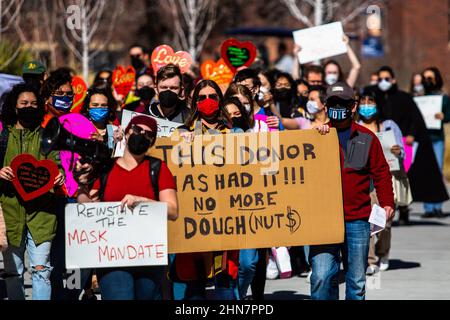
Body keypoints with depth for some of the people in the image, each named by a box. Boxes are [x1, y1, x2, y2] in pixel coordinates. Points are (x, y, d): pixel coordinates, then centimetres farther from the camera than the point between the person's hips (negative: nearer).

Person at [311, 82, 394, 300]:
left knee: (357, 280, 10)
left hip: (357, 220, 1)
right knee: (321, 276, -13)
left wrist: (387, 203, -2)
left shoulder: (366, 138, 8)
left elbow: (381, 173, 8)